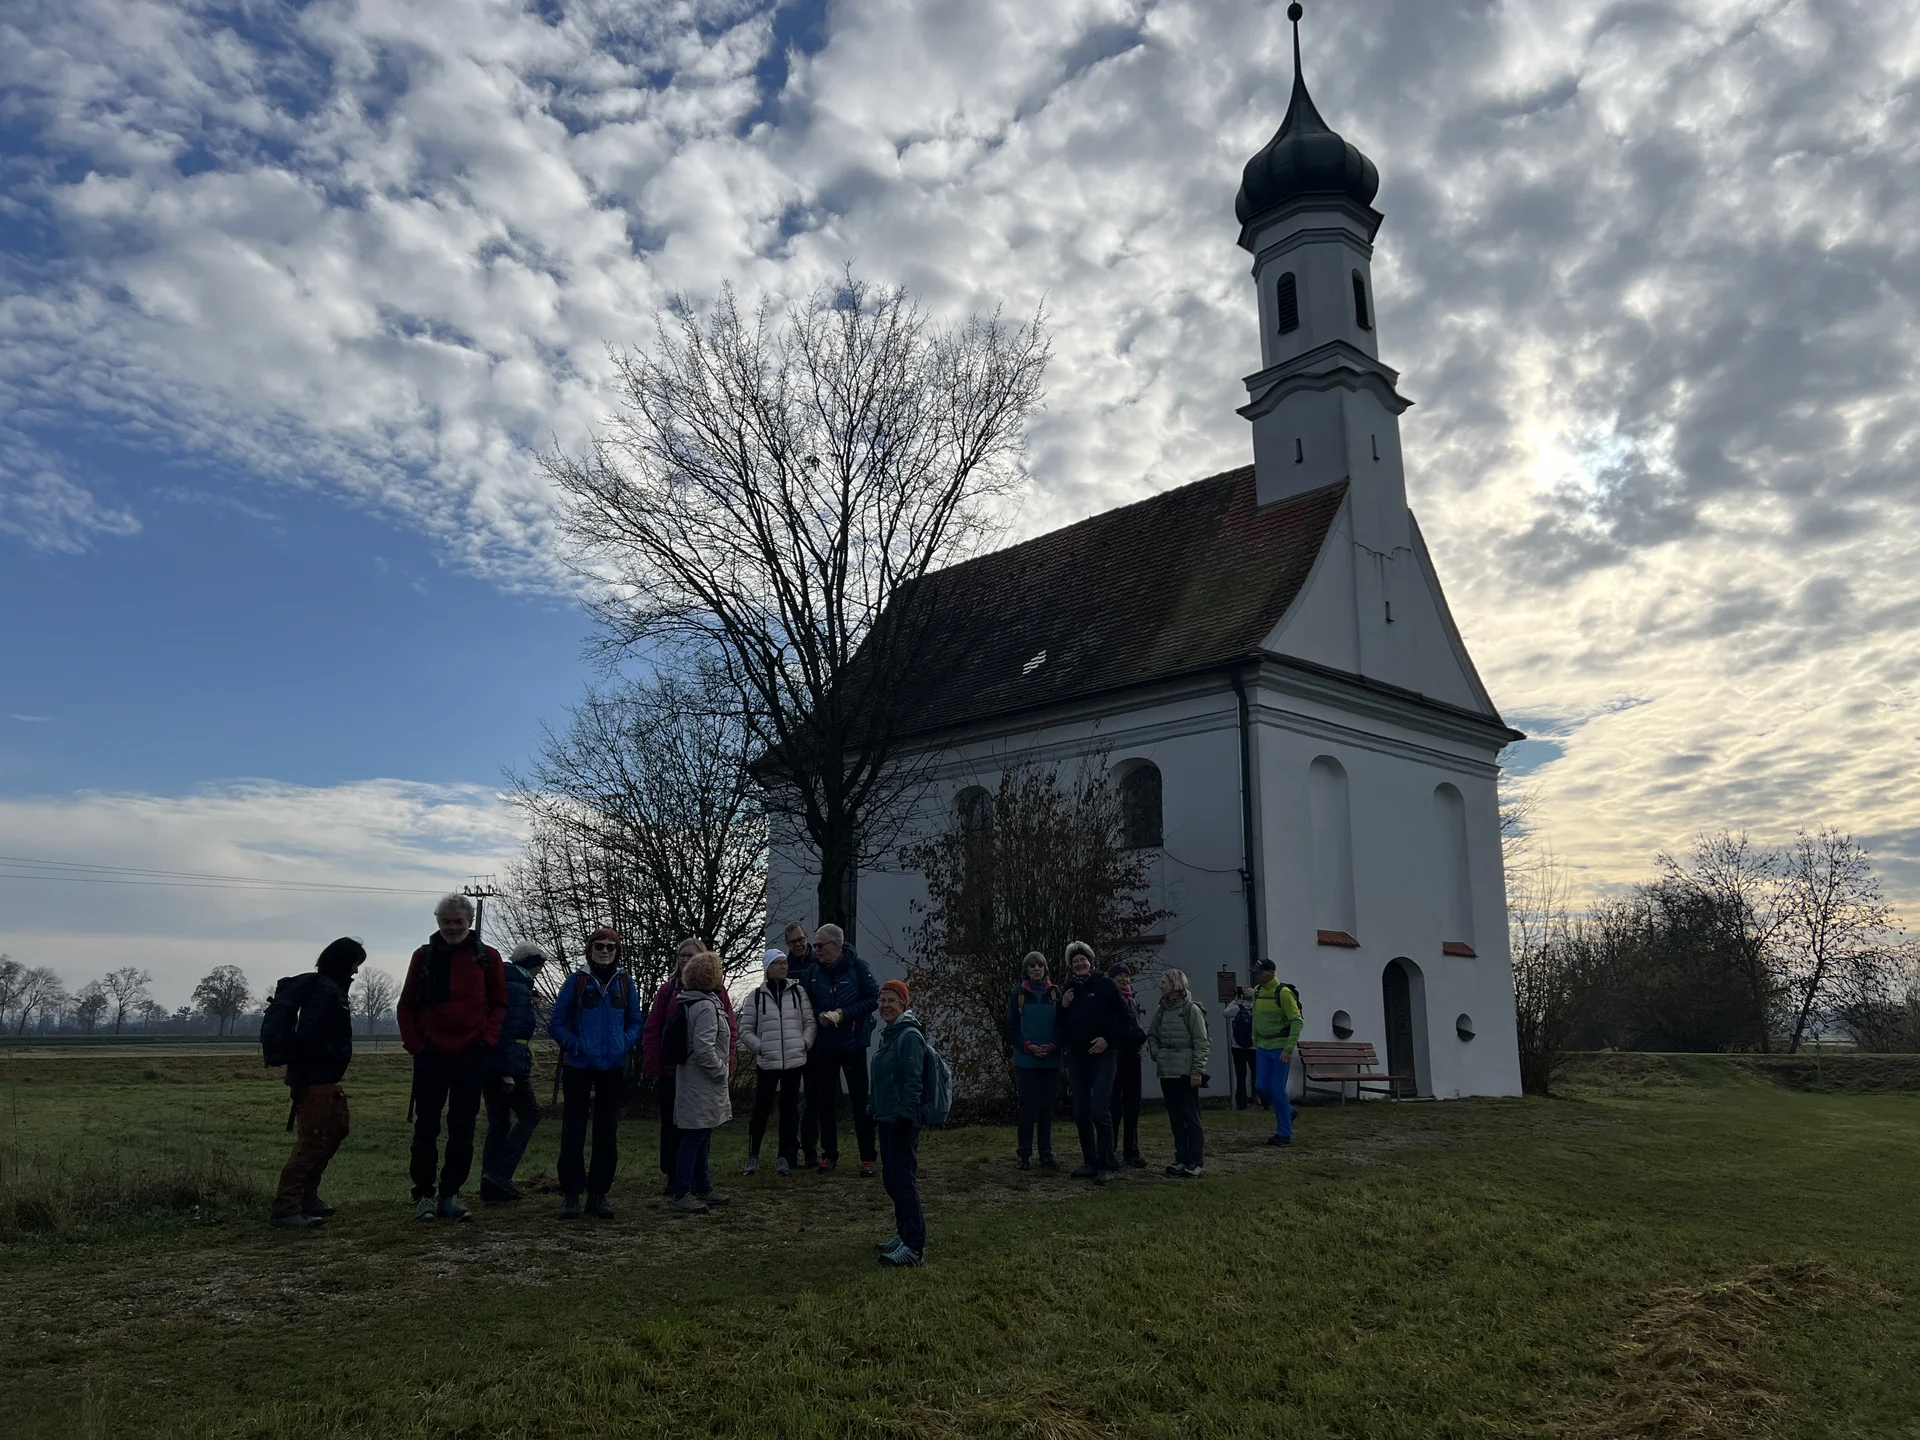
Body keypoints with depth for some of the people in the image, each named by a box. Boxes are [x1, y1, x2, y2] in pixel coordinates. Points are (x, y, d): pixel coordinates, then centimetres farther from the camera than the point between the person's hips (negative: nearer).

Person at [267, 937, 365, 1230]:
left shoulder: (330, 987, 14)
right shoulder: (325, 989, -16)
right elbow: (307, 1032, -27)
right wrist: (332, 1057, -16)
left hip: (326, 1080, 11)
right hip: (315, 1081, -11)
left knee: (334, 1132, 19)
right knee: (313, 1142, -9)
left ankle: (306, 1197, 28)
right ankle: (284, 1209, -6)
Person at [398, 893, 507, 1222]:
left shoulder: (487, 957, 4)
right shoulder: (424, 956, 7)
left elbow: (499, 1004, 8)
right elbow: (407, 1005, 11)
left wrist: (487, 1038, -5)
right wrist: (415, 1043, 0)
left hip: (472, 1055, 0)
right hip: (431, 1054, 0)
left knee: (463, 1128, 3)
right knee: (426, 1127, 2)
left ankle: (450, 1195, 12)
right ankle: (423, 1195, 12)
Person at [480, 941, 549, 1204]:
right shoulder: (518, 989, -12)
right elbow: (509, 1031, -20)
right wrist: (508, 1072, -21)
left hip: (488, 1065, 9)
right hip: (509, 1065, -9)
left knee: (498, 1124, 12)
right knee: (529, 1115, 2)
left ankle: (491, 1187, 11)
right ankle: (500, 1172, -8)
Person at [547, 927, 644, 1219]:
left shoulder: (626, 982, 4)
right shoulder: (577, 980, -1)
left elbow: (635, 1024, 9)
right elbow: (556, 1023, 0)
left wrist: (623, 1045, -8)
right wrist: (574, 1045, -12)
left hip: (613, 1067, 2)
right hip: (578, 1067, -2)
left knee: (607, 1132, 8)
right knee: (573, 1130, -1)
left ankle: (598, 1193, 17)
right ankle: (570, 1194, 9)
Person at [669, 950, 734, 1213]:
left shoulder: (694, 1003, 14)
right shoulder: (706, 1007, -19)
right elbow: (703, 1047, -26)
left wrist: (723, 1068, 18)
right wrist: (722, 1070, -14)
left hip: (697, 1083, 11)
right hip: (701, 1086, -11)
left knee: (702, 1138, 17)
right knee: (693, 1138, -5)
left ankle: (703, 1188, 27)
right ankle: (682, 1194, 1)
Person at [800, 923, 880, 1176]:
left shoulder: (857, 966, -10)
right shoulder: (815, 970, 1)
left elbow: (873, 998, -10)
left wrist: (844, 1013, -17)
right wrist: (819, 1015, -9)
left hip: (853, 1043, -4)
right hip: (824, 1046, 4)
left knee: (860, 1100, 2)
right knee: (824, 1102, 10)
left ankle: (867, 1157, 11)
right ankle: (829, 1154, 22)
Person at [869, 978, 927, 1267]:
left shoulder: (909, 1036, -14)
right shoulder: (887, 1034, 15)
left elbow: (913, 1081, -19)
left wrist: (904, 1117, -22)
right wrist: (876, 1113, 20)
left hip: (902, 1121, -10)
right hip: (886, 1119, 10)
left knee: (904, 1180, -9)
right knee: (891, 1179, 15)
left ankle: (914, 1247, -7)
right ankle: (904, 1235, 27)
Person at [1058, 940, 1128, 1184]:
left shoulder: (1105, 985, -2)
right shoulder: (1067, 989, 11)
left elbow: (1122, 1016, -1)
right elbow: (1060, 1024, 16)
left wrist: (1108, 1039, -11)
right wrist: (1063, 1006, -2)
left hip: (1101, 1056, -5)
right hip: (1076, 1057, 5)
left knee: (1099, 1110, -13)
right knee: (1080, 1113, 7)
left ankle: (1107, 1165, -7)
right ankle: (1090, 1162, 17)